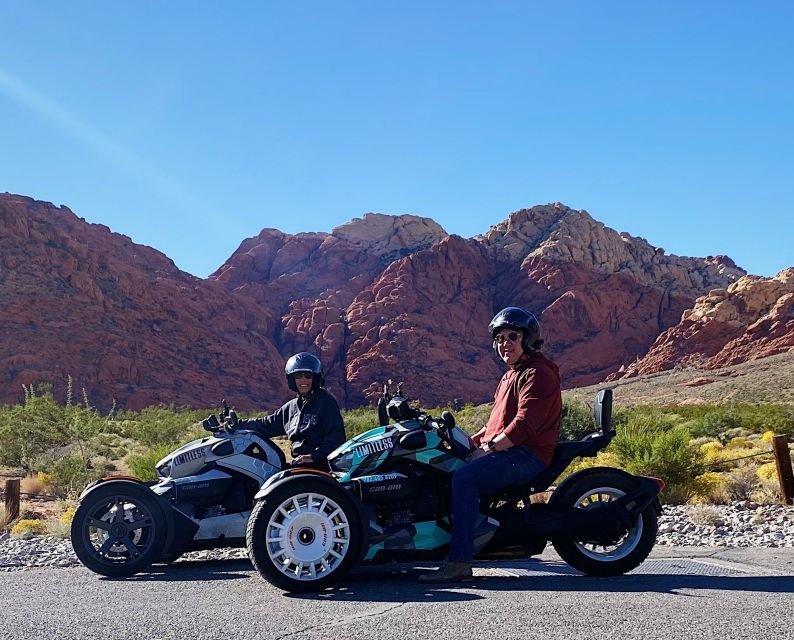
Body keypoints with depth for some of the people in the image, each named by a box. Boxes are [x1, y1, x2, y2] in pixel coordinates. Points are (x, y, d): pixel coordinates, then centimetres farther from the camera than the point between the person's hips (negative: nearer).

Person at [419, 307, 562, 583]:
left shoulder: (538, 373, -9)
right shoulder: (511, 375, 25)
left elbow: (525, 424, -21)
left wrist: (488, 448, -19)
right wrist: (471, 441, 14)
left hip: (527, 454, -11)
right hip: (504, 450, 11)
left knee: (464, 477, -31)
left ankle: (459, 562, -32)